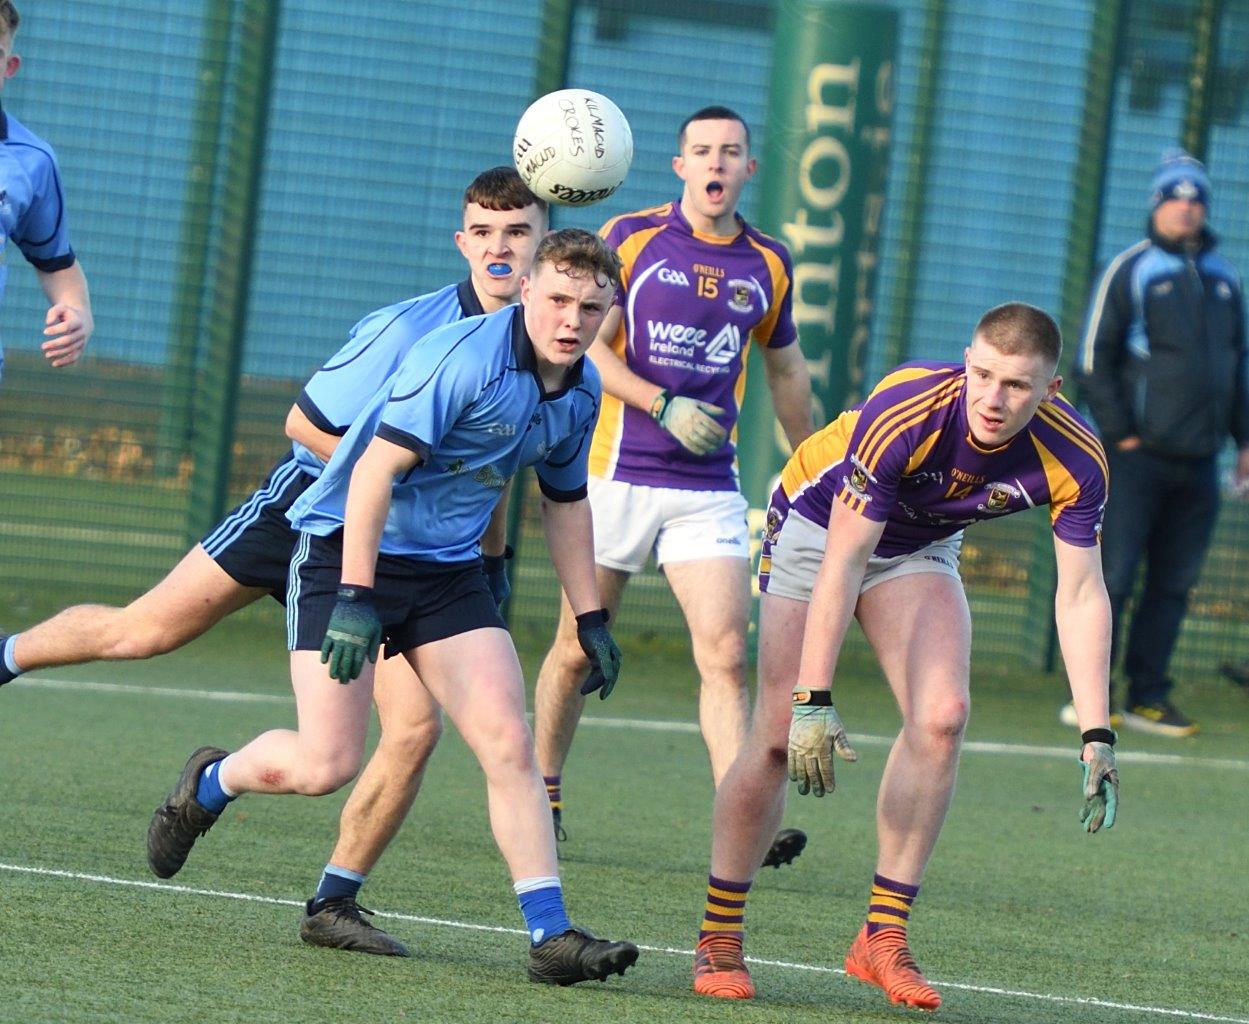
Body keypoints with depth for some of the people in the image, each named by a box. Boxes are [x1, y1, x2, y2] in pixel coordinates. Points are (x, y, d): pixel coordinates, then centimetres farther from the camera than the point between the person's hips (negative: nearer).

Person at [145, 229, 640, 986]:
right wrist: (354, 600, -29)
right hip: (347, 550, -6)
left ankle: (551, 935, -8)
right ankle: (210, 783, 21)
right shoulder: (462, 356, -21)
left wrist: (591, 618, 19)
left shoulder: (582, 393, 4)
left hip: (449, 570, 6)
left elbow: (567, 502, 21)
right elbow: (377, 468, -24)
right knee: (328, 765, -11)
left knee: (510, 744, -9)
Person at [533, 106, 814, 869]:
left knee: (727, 654, -12)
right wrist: (664, 406, -20)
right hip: (617, 471, -2)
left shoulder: (769, 265, 7)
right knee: (579, 649, 7)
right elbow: (589, 346, -7)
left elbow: (785, 369, 20)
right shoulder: (631, 239, -2)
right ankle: (542, 791, 27)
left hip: (710, 488, 2)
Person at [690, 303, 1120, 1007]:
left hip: (921, 547, 4)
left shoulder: (1075, 460, -26)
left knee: (942, 716, -17)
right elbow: (842, 562, -35)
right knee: (780, 736, -10)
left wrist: (1097, 736, -25)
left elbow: (1081, 594, -19)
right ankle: (719, 939, 4)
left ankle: (884, 936, -9)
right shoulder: (903, 414, -38)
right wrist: (814, 701, -38)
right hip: (816, 523, -4)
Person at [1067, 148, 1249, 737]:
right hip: (1138, 458, -5)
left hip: (1199, 463, 5)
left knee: (1174, 584, 5)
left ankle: (1148, 698, 10)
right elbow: (1094, 359, -2)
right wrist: (1119, 434, -9)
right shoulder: (1130, 271, -1)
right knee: (1112, 577, -7)